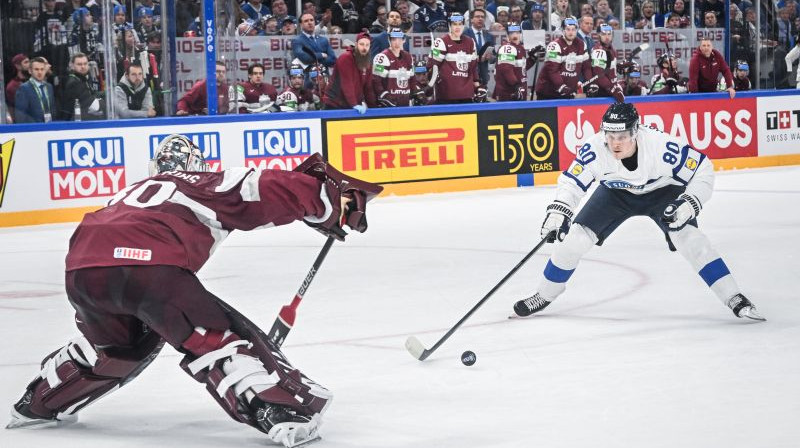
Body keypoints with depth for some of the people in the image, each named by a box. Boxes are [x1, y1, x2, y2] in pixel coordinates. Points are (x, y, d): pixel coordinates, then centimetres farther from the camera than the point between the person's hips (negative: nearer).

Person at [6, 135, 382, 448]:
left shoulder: (136, 190, 38)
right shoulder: (209, 185, 23)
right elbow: (275, 191, 11)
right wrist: (334, 201, 16)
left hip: (82, 267, 6)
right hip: (151, 265, -6)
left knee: (116, 344, 33)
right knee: (218, 340, 4)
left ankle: (38, 404, 45)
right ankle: (287, 415, -10)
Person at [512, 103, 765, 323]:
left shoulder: (662, 147, -37)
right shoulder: (594, 150, -31)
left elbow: (702, 169, -26)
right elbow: (572, 180, -18)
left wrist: (690, 203, -36)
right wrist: (558, 213, -32)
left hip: (662, 191, -3)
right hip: (616, 193, 3)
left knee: (687, 237, -23)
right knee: (577, 237, -7)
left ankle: (735, 300, -17)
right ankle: (544, 296, 14)